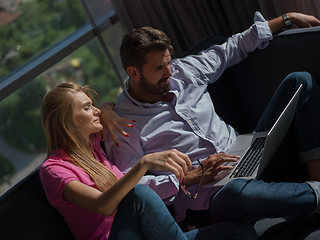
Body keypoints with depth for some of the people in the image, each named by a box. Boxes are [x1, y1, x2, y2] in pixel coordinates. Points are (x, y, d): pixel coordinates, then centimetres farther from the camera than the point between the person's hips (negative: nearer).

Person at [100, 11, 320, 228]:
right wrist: (192, 176, -22)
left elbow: (233, 48, 21)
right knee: (238, 192, -47)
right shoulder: (123, 125, -9)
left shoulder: (185, 71, 8)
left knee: (300, 81, 0)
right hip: (214, 196, -7)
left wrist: (288, 18, 23)